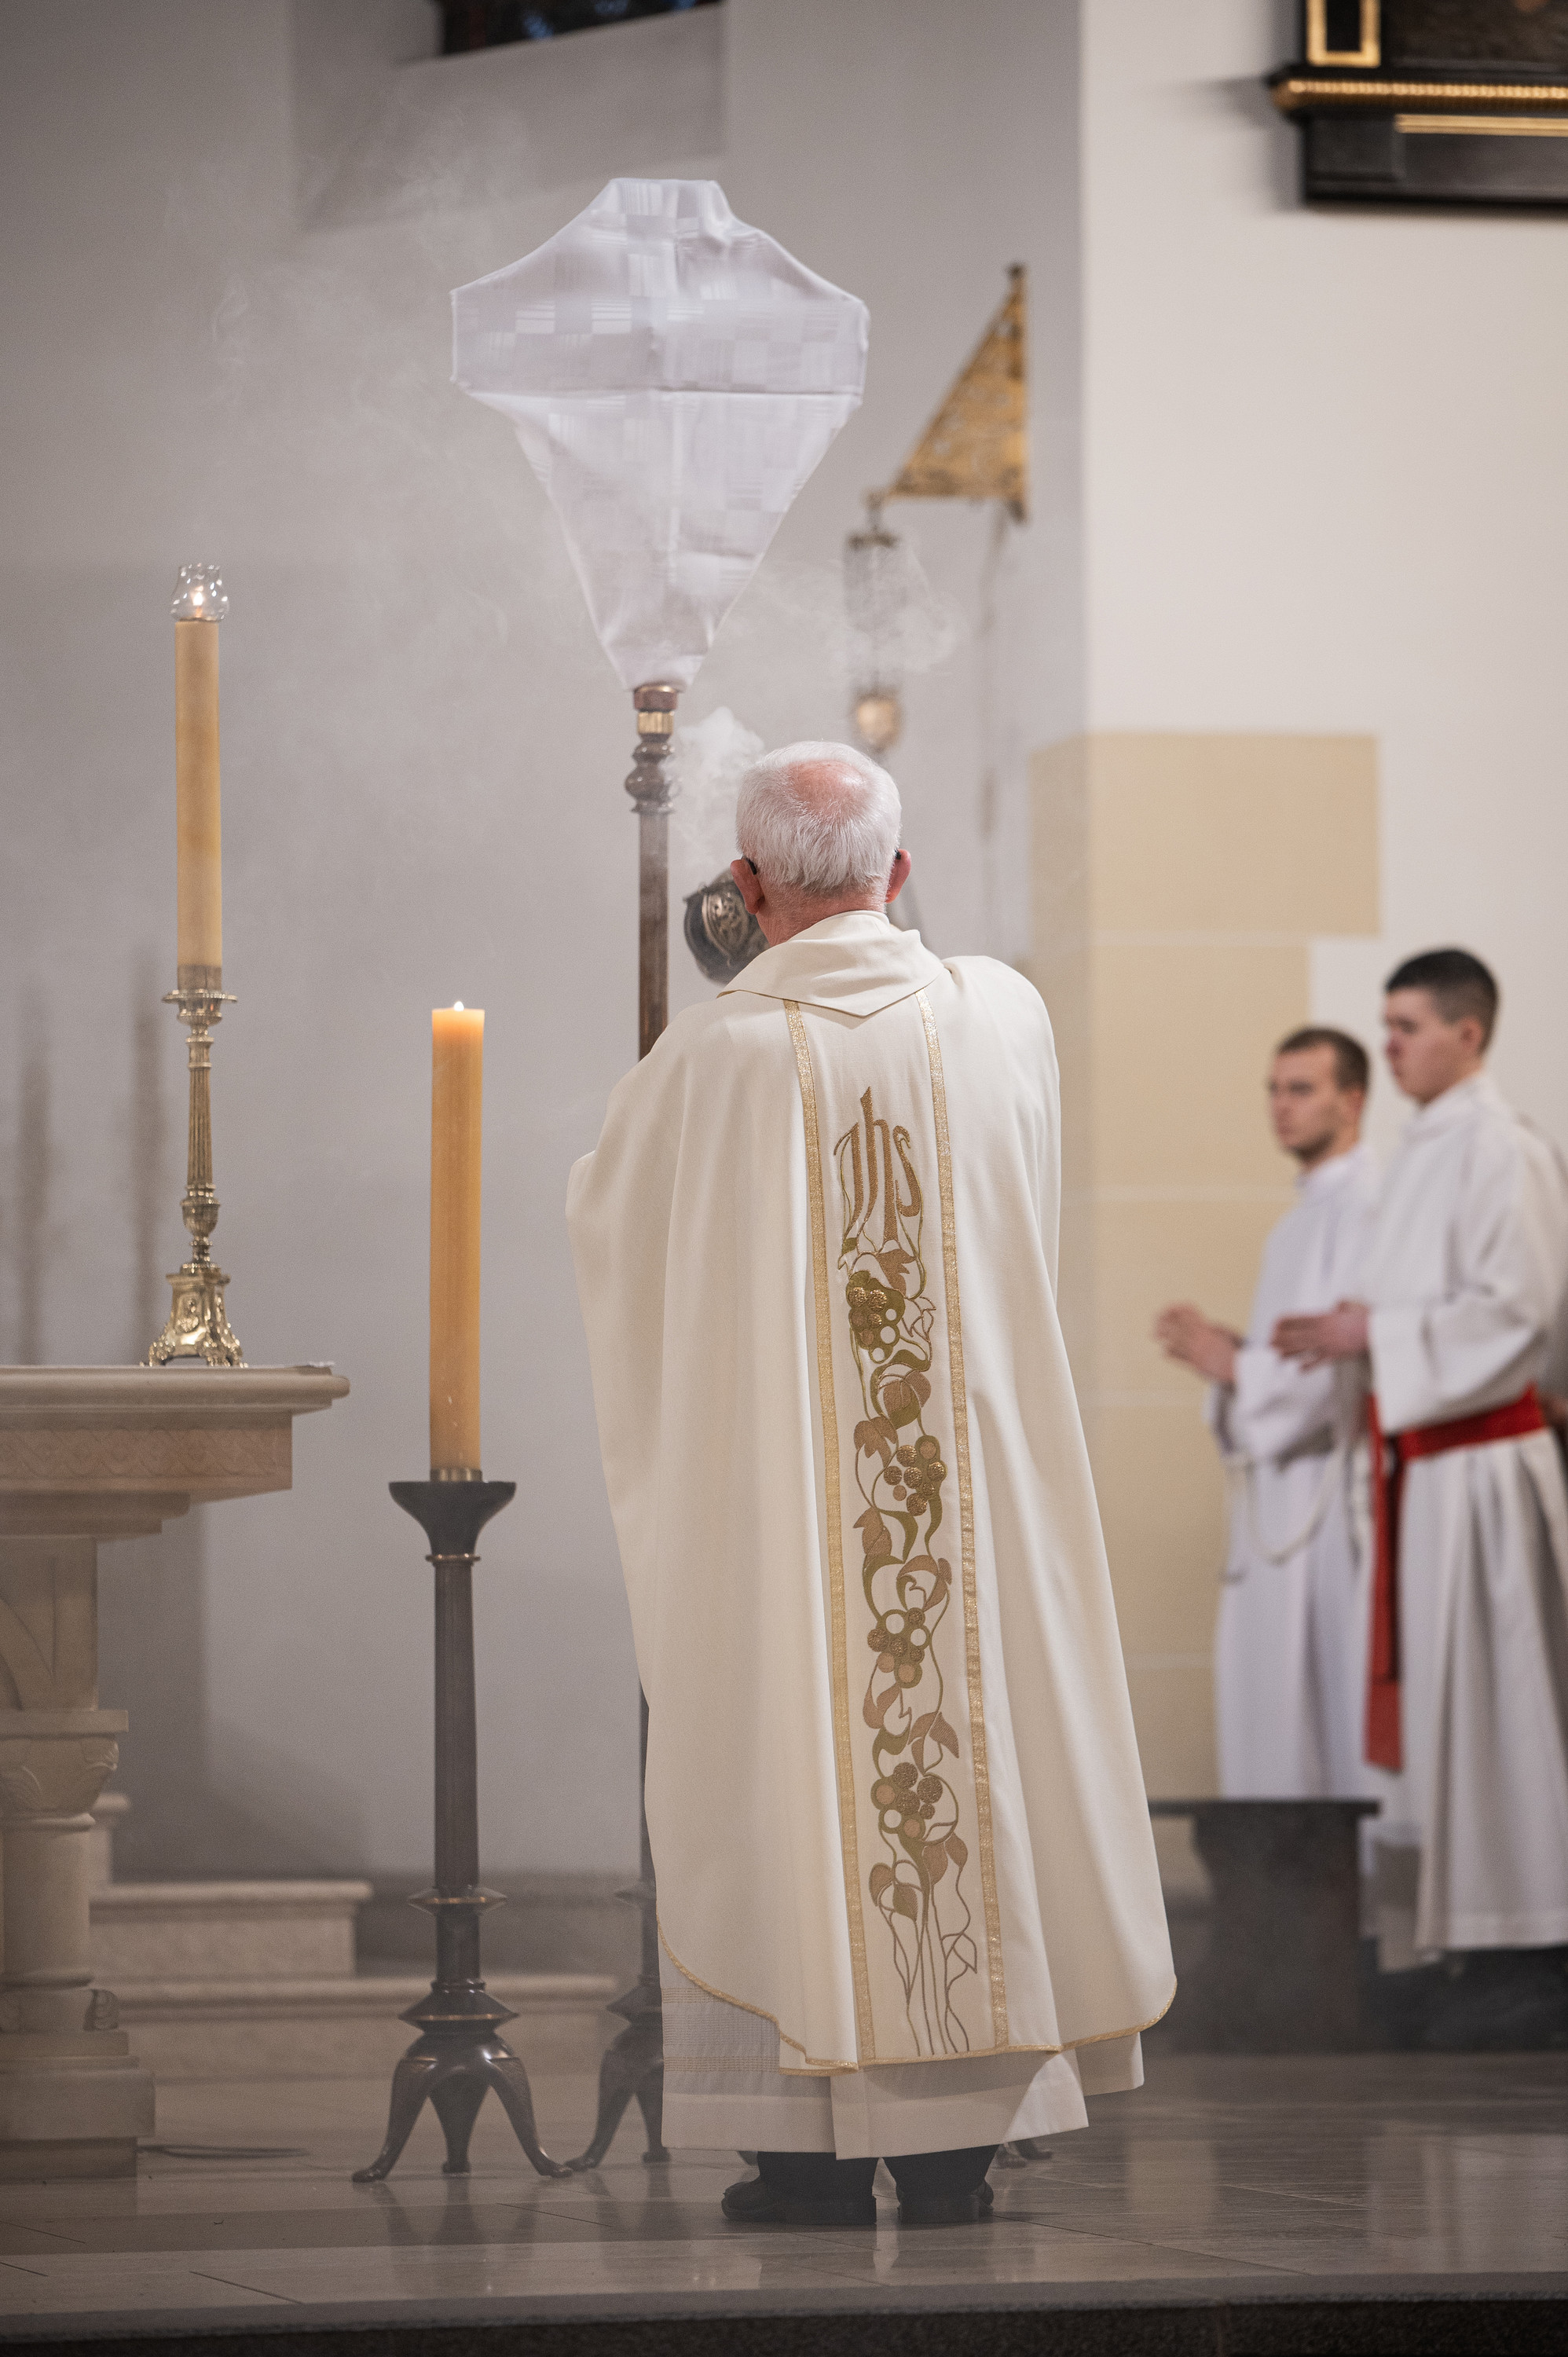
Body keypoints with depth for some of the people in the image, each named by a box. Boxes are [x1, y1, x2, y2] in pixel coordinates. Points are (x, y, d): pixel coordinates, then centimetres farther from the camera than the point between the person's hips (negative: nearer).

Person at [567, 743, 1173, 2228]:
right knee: (972, 1752, 9)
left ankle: (815, 2151, 3)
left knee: (783, 1776, 4)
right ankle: (956, 2144, 11)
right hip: (975, 1478, 2)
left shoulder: (708, 1061, -10)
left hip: (765, 1483, -2)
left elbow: (604, 1221, 8)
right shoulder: (1003, 1017, -2)